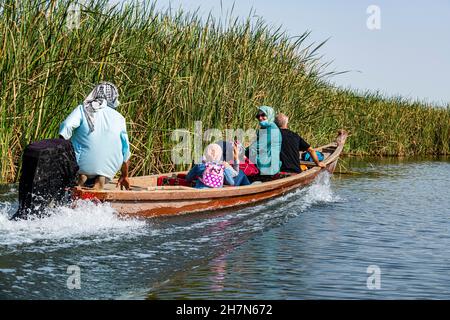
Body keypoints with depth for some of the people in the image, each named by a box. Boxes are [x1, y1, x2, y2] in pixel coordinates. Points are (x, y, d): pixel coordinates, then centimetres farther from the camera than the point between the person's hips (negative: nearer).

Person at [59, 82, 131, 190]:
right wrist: (124, 176, 29)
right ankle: (101, 179, 0)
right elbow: (125, 151, 16)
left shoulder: (82, 109, 3)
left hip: (82, 165, -2)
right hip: (109, 171, 2)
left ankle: (80, 176, 1)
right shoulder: (119, 118, 10)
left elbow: (67, 127, -14)